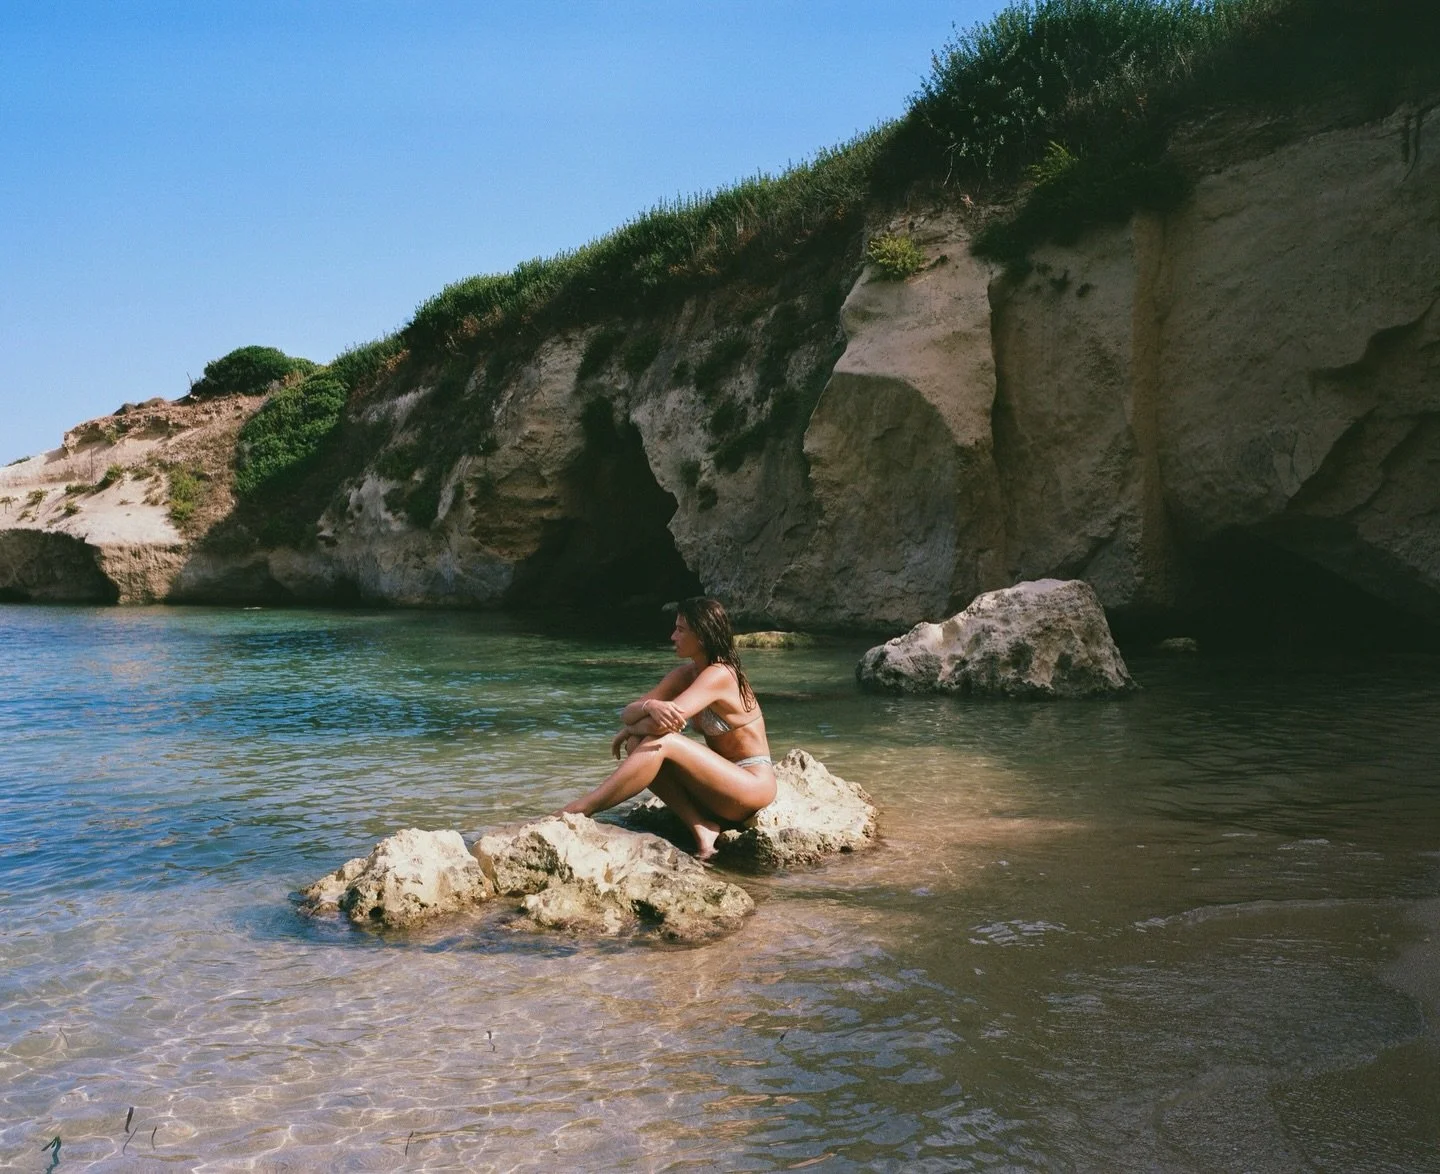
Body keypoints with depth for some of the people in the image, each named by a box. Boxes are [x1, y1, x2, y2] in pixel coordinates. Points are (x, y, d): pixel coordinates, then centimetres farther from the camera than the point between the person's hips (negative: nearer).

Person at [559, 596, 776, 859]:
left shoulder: (720, 675, -19)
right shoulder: (685, 674, 6)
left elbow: (660, 724, -28)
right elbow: (627, 713, 0)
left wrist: (630, 729, -7)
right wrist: (649, 707, -24)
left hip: (753, 786, -9)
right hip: (720, 784, 9)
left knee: (661, 742, -26)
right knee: (637, 745, -9)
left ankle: (580, 809, -23)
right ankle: (701, 829, -15)